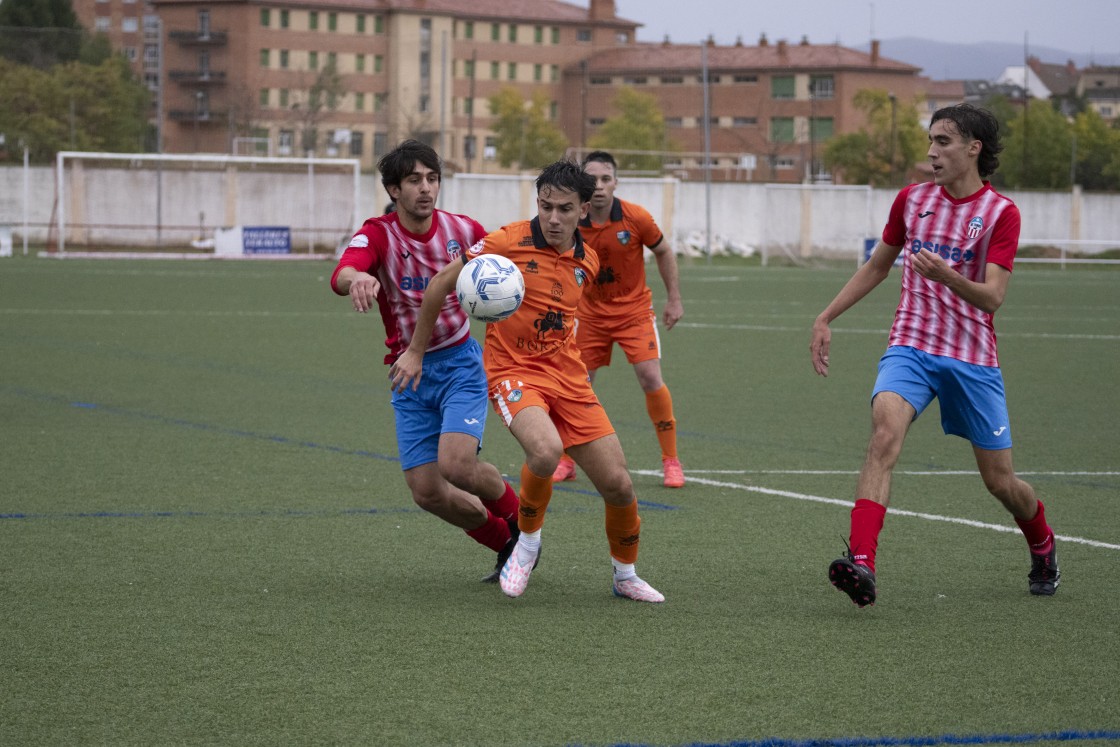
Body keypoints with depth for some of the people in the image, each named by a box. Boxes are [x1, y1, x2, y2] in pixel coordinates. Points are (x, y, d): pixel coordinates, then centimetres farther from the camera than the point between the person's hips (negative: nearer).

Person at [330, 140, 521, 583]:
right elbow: (341, 275, -34)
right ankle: (506, 544, 21)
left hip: (460, 361, -1)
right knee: (426, 491, -4)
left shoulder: (462, 230, -4)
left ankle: (519, 518, 8)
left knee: (456, 464, -23)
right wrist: (358, 278, -58)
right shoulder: (378, 234, -11)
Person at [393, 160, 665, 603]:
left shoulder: (587, 262, 6)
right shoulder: (509, 242, -11)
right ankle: (527, 543, -7)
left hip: (568, 377, 5)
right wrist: (415, 351, 2)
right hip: (514, 372, -5)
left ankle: (626, 576, 25)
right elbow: (440, 284, -2)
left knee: (618, 484, -1)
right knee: (545, 450, -35)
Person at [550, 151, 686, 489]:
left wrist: (674, 299, 1)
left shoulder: (636, 218, -16)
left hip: (634, 311, -2)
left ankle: (671, 461, 0)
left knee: (651, 379, -14)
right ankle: (566, 462, 16)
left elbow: (664, 252, 1)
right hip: (591, 313, 2)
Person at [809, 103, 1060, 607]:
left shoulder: (1000, 212, -6)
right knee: (885, 434, -28)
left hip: (972, 358, -2)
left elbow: (993, 297, -16)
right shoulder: (912, 200, 6)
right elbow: (876, 267, 21)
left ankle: (1043, 551, 40)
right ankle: (860, 563, -40)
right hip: (911, 347, 2)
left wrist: (944, 274, -35)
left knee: (1000, 481, 7)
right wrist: (826, 318, 16)